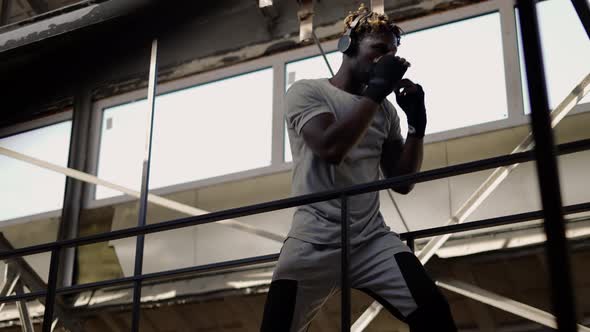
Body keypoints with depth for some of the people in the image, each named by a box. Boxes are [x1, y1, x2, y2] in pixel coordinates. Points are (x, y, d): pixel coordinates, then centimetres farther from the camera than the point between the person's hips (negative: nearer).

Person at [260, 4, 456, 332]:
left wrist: (417, 123, 4)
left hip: (372, 239, 4)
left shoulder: (384, 110, 16)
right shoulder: (306, 91, 2)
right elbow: (331, 148, -17)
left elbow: (402, 182, 15)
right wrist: (377, 89, -12)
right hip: (314, 243, -3)